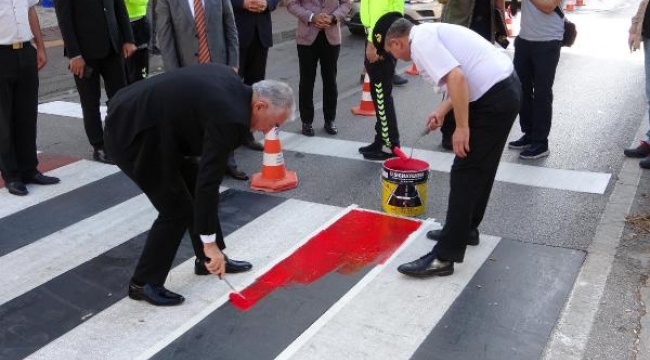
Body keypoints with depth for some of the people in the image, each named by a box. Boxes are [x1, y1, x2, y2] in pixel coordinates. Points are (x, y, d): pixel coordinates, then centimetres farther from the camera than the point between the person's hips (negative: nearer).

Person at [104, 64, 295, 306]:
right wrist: (210, 243, -18)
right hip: (132, 133, -10)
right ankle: (144, 283, 12)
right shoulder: (230, 117, -24)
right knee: (177, 208, -2)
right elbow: (209, 181, -24)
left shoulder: (232, 81, 3)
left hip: (141, 119, 10)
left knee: (195, 184, 15)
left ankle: (208, 259, 29)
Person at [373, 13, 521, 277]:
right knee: (480, 169, 21)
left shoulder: (420, 41, -12)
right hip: (505, 88, 10)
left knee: (465, 175, -7)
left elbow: (457, 78, -25)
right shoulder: (430, 32, 19)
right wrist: (442, 111, 32)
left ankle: (444, 256, -3)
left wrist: (462, 127, -21)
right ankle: (464, 228, 37)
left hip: (494, 99, -10)